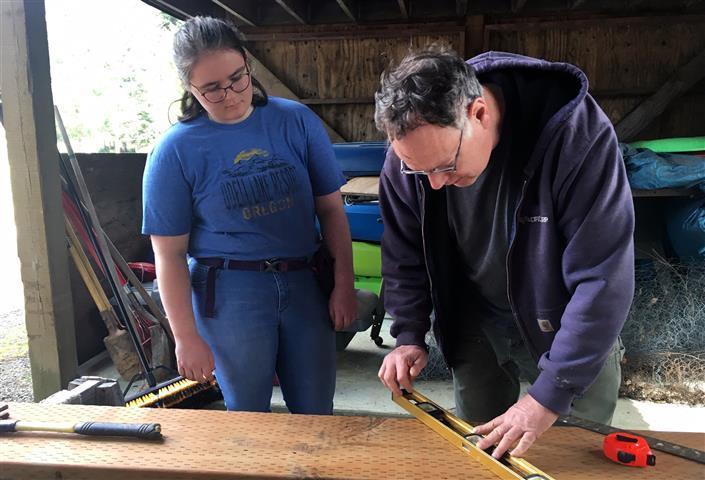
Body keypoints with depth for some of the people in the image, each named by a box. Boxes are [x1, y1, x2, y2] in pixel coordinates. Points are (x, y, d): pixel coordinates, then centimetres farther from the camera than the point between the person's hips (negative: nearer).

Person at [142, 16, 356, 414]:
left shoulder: (297, 121, -2)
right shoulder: (175, 151, -6)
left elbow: (331, 208, 3)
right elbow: (170, 253, -3)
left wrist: (344, 284, 0)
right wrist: (187, 337, -3)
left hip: (304, 284, 2)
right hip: (229, 292, -2)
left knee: (317, 413, 13)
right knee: (249, 420, 12)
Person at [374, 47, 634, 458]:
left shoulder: (577, 133, -31)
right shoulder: (410, 147, -17)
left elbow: (603, 279, -30)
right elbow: (405, 254, -2)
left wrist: (549, 396, -29)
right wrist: (409, 336, -10)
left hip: (573, 327, -2)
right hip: (474, 323, 3)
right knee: (475, 448, 16)